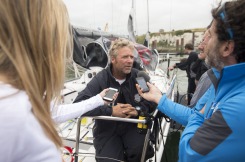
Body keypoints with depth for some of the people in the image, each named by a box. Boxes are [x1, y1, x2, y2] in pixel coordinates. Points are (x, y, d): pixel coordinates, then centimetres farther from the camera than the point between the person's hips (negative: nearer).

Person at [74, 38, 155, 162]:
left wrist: (138, 110, -21)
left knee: (142, 151, -24)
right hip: (107, 129, -1)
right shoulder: (100, 79, -11)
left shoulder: (138, 76, -4)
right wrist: (110, 111, -26)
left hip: (132, 126, 2)